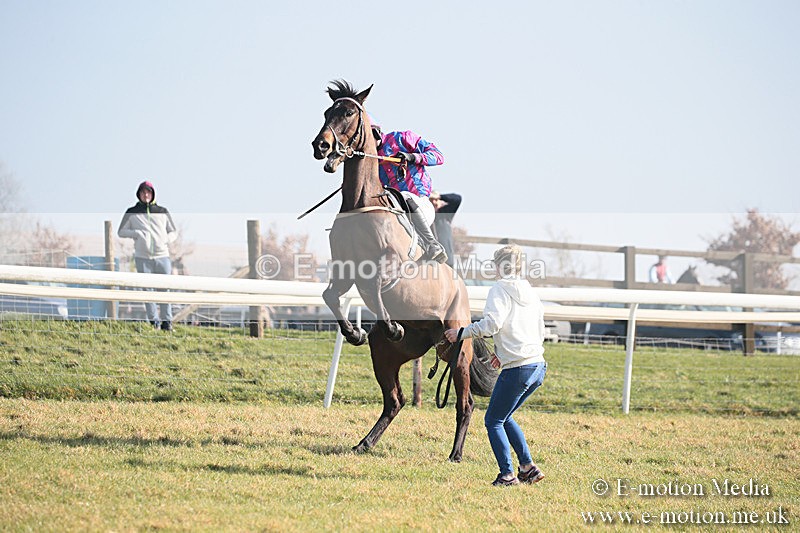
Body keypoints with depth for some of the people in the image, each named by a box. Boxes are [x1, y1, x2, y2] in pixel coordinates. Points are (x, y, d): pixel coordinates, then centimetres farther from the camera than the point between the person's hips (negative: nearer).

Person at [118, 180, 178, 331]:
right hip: (143, 257, -1)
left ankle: (167, 321, 1)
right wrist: (137, 233, -7)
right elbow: (121, 232, 10)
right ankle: (154, 321, 4)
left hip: (162, 256, 1)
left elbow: (174, 231, 20)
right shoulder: (132, 213, 10)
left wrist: (167, 240, -1)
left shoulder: (162, 212, 14)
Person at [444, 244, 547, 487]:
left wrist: (461, 333, -9)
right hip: (538, 366, 8)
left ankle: (507, 474, -3)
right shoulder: (530, 292, 18)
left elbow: (492, 323, -20)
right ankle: (528, 467, 16)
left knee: (493, 421, 3)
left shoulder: (500, 290, -5)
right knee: (504, 418, 22)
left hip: (517, 371, -8)